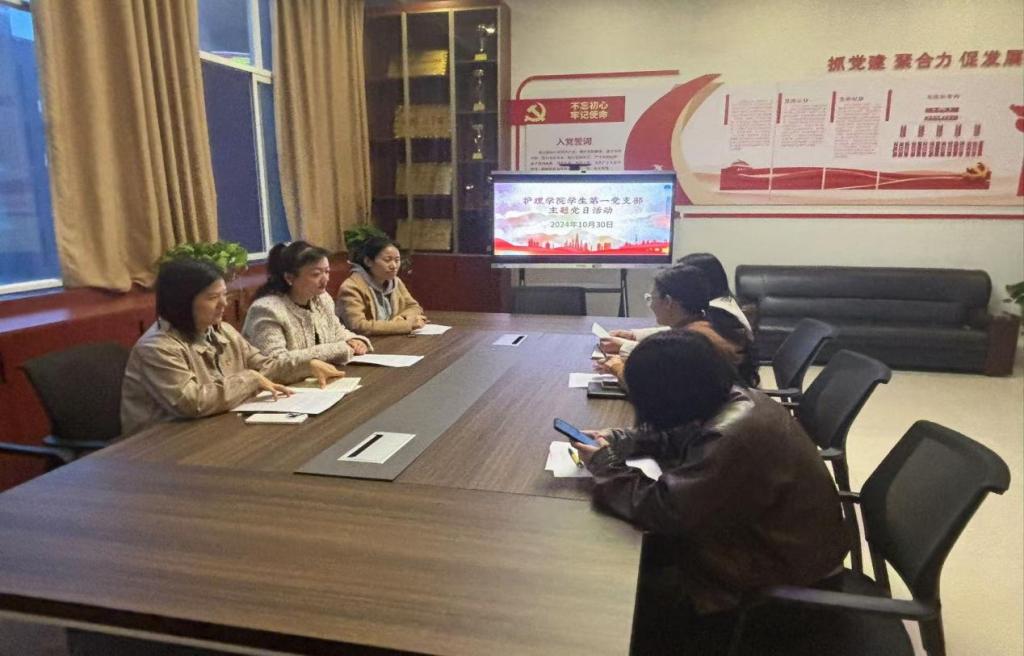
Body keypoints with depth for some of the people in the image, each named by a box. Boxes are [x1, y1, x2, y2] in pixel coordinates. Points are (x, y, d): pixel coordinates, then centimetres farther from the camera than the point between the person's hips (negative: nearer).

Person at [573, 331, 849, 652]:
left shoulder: (735, 441, -36)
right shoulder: (733, 398, -6)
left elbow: (661, 510, -32)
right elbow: (675, 437, 11)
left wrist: (604, 465, -17)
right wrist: (617, 440, -3)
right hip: (768, 534, 9)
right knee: (645, 552, 12)